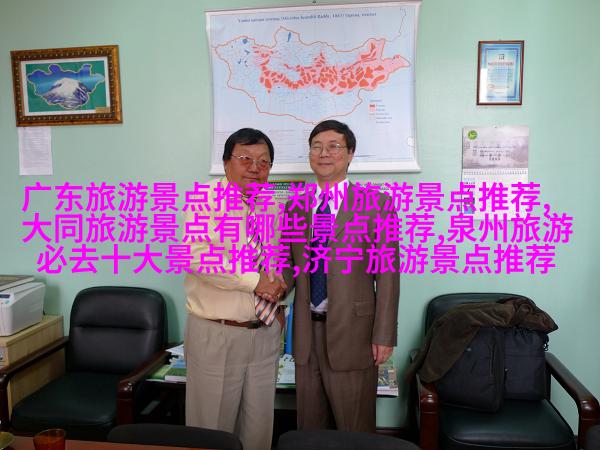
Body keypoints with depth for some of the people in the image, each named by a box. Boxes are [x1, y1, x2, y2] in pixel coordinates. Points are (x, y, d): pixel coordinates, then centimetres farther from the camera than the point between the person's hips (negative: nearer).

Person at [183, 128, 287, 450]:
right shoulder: (206, 199, -9)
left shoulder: (274, 208, 9)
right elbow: (198, 255, -23)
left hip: (265, 332, 5)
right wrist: (256, 282, -20)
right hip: (215, 335, -5)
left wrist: (278, 294, 2)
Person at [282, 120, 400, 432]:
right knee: (309, 427, 18)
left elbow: (387, 273, -6)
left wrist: (384, 335, -9)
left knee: (355, 430, 11)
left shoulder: (376, 204, -4)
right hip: (306, 332, 4)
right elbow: (290, 266, 10)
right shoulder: (294, 207, 9)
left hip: (352, 331, -4)